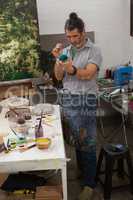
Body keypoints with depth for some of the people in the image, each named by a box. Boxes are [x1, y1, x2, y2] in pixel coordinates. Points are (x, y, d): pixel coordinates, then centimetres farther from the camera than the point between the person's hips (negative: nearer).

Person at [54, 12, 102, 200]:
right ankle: (82, 170, 31)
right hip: (68, 99, 5)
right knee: (76, 138, 14)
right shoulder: (65, 51, 11)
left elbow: (88, 74, -18)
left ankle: (89, 184, 7)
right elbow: (59, 77, 8)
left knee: (87, 141, -2)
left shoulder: (94, 50, -5)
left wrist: (73, 70, -36)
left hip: (86, 100, -5)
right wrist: (57, 60, -8)